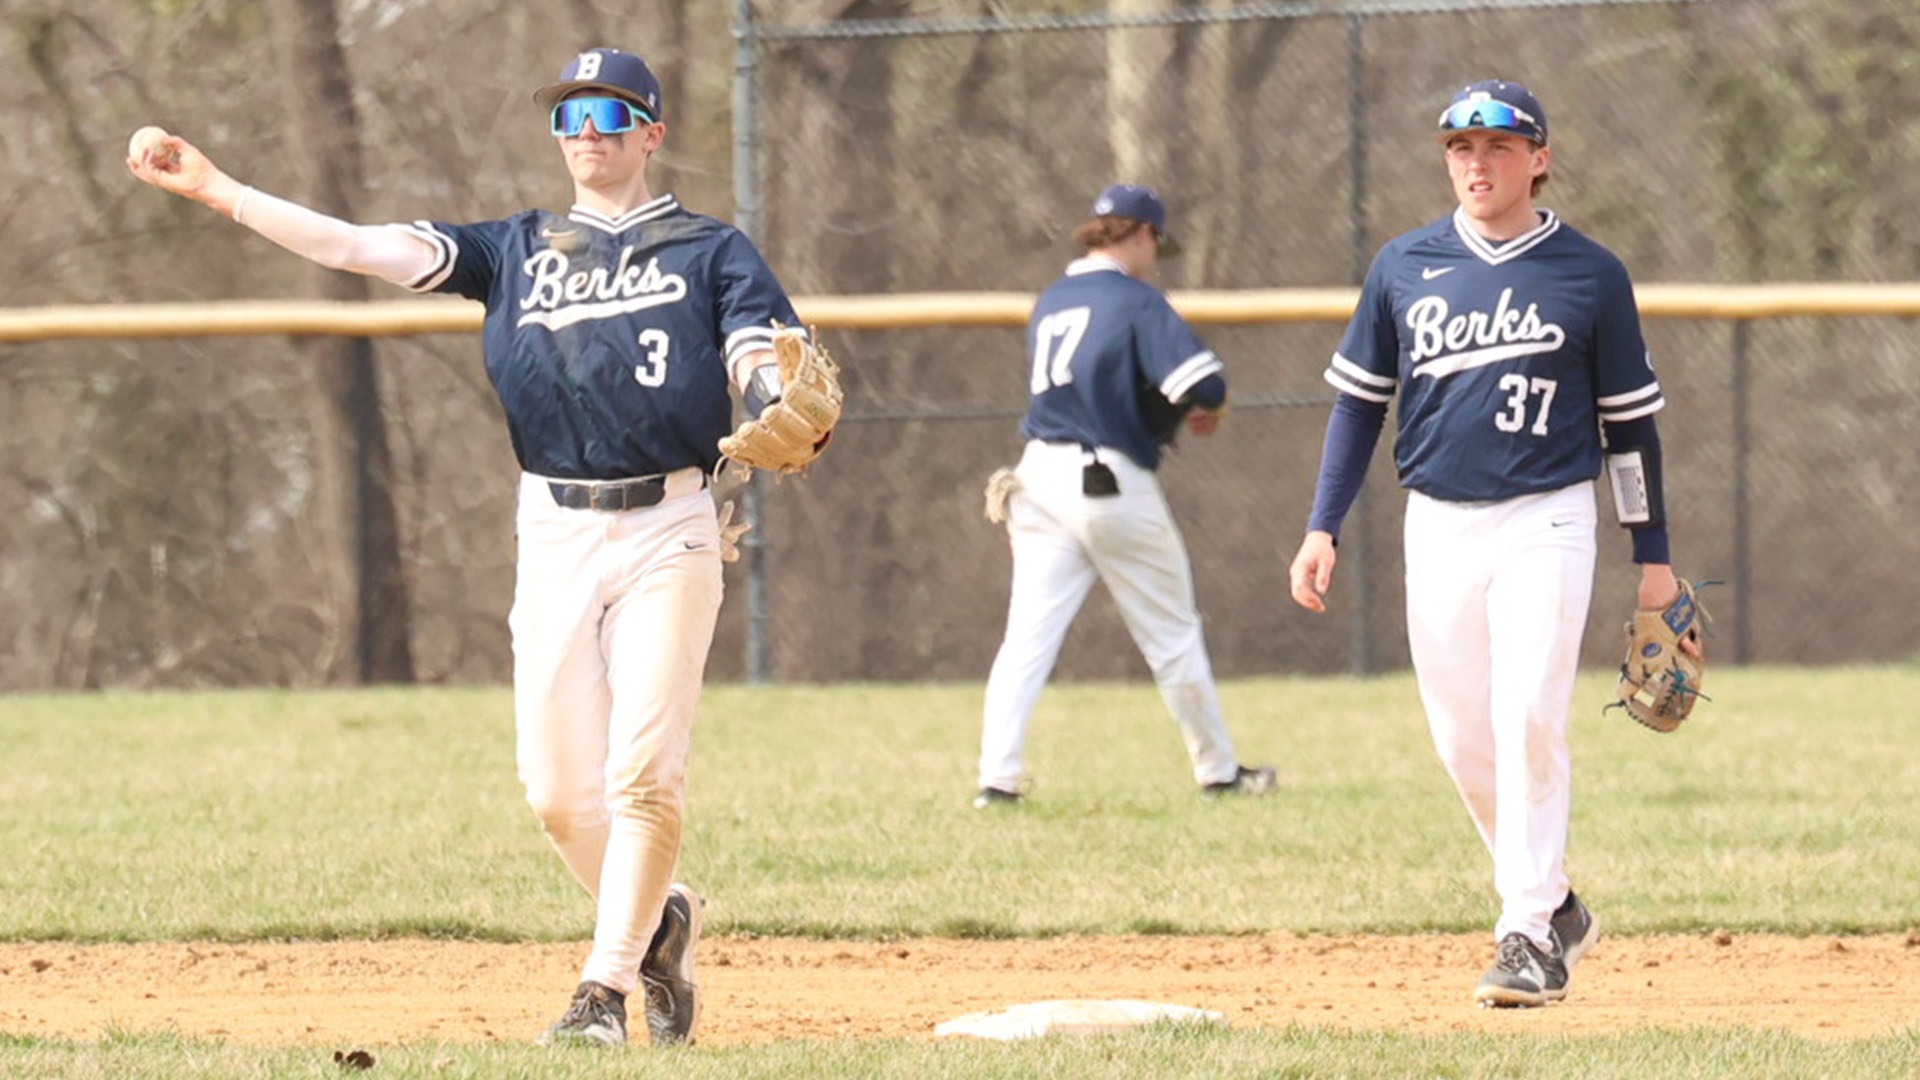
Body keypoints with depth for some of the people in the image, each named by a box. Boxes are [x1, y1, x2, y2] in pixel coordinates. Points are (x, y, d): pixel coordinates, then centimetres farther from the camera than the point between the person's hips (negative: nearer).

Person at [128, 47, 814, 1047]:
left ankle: (608, 985, -10)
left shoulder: (710, 251, 7)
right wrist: (215, 191, -2)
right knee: (558, 791, 0)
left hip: (666, 532, -3)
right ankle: (657, 924, 24)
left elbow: (767, 365, -6)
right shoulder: (518, 250, 15)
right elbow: (362, 249, 7)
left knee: (642, 774, -15)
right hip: (554, 538, 3)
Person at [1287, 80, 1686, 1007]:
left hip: (1546, 525, -3)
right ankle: (1553, 902, 23)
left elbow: (1630, 422, 5)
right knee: (1463, 740, 4)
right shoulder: (1403, 268, 6)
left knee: (1528, 719, -16)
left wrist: (1654, 557, 5)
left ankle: (1531, 937, -12)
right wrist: (1322, 529, 4)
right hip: (1438, 528, 3)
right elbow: (1359, 401, 12)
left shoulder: (1590, 276, 0)